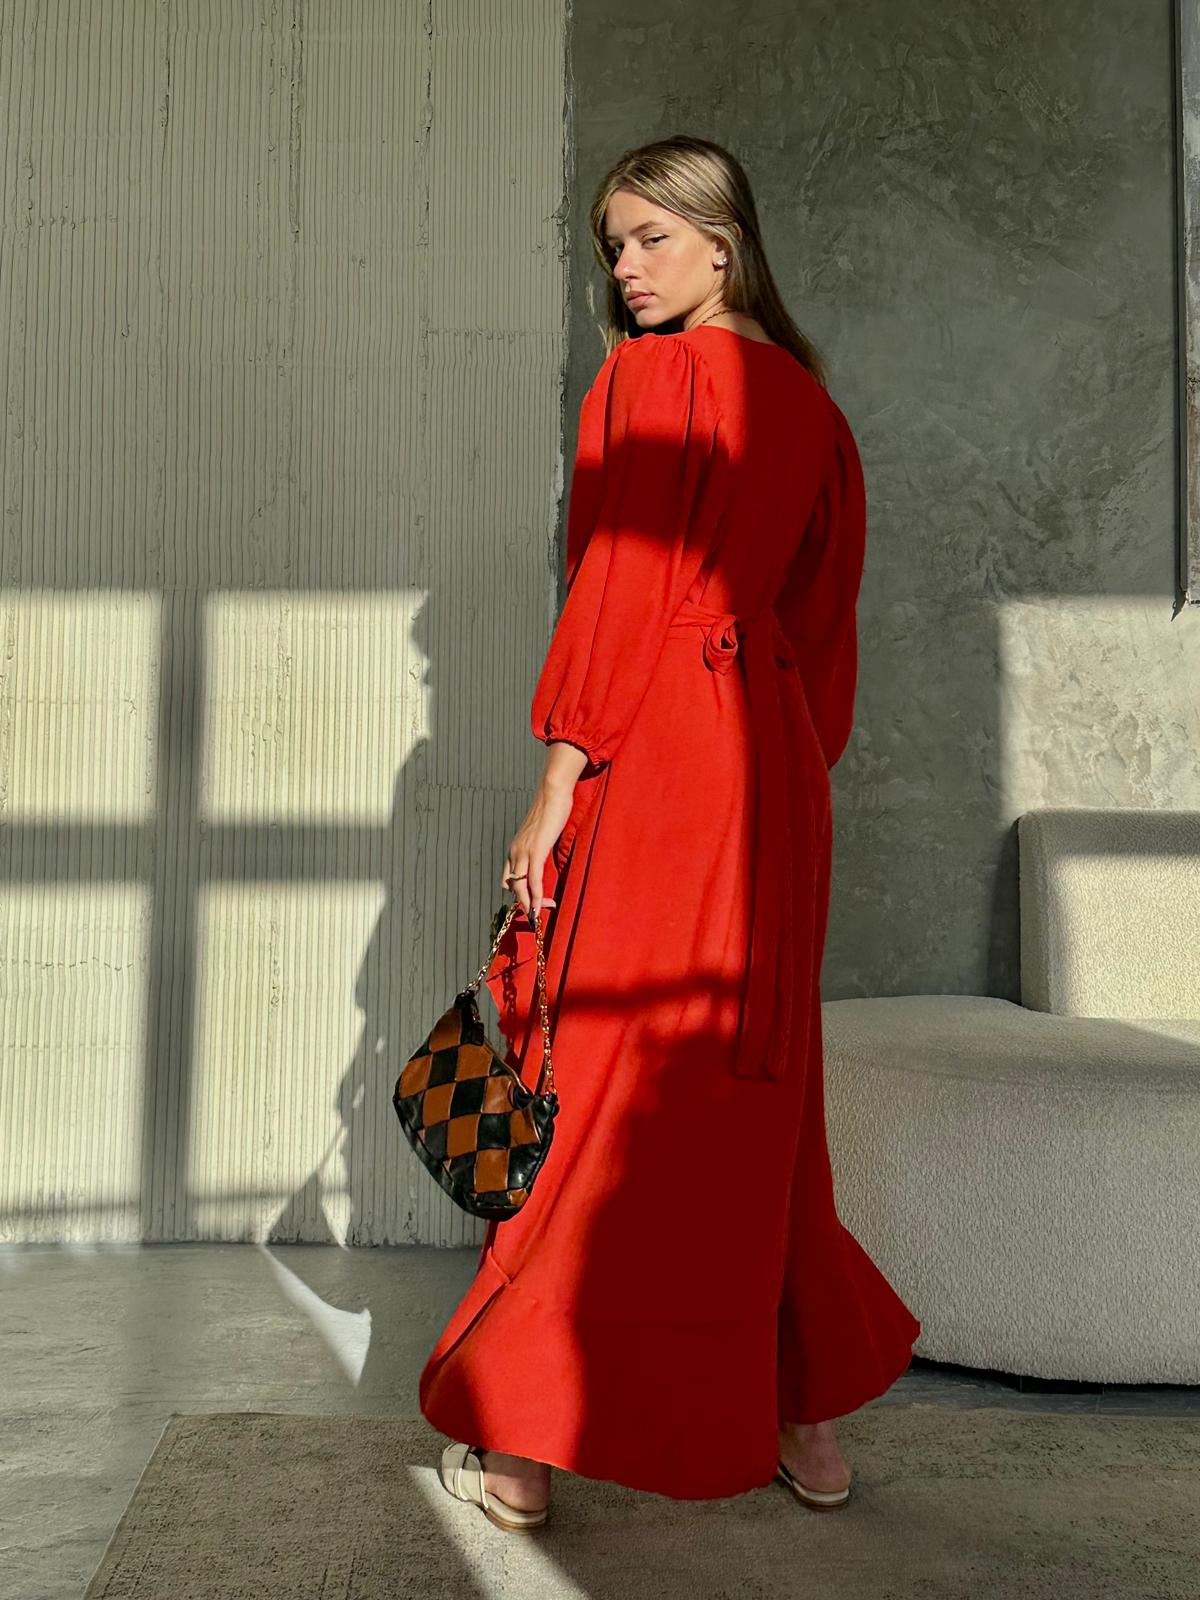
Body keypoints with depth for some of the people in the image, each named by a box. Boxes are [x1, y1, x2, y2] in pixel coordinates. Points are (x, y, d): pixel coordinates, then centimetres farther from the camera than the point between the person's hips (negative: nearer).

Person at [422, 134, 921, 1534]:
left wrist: (557, 787, -11)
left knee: (605, 1090, -2)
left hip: (654, 756, -7)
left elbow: (614, 595, -12)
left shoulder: (645, 381, -4)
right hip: (777, 768, 7)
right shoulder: (809, 405, 15)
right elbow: (826, 618, 15)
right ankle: (802, 1416, 24)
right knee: (758, 1083, 14)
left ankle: (523, 1443, 9)